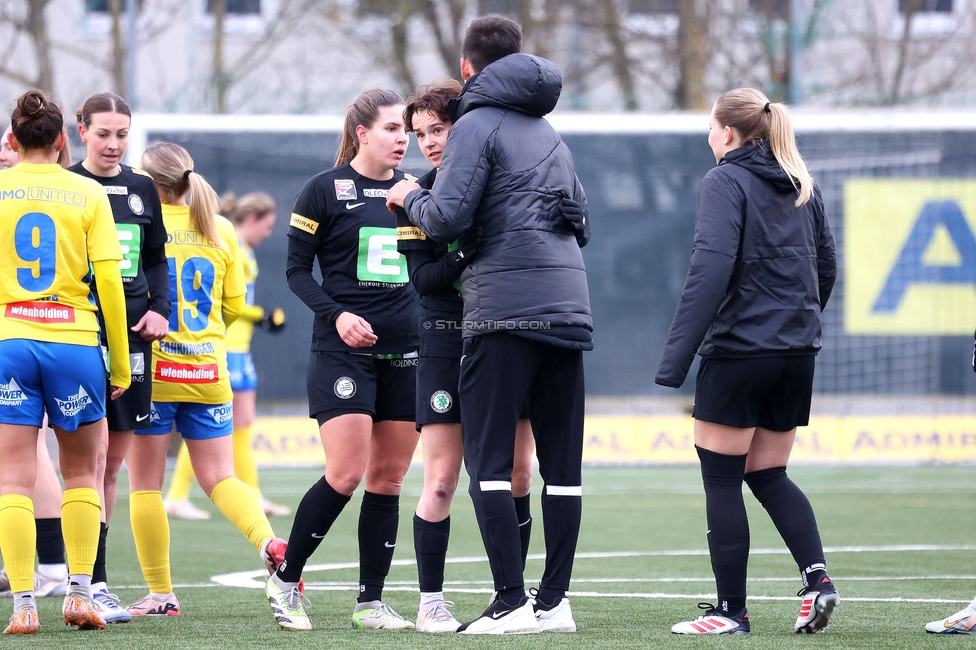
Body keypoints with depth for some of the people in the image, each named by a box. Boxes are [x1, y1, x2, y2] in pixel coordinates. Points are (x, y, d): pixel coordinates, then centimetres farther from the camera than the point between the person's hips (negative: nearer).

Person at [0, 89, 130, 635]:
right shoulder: (88, 194, 2)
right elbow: (110, 282, -1)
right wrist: (121, 365, 5)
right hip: (75, 341, 0)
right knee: (82, 472, 15)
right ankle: (80, 593, 7)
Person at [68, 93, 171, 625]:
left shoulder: (142, 188, 14)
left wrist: (160, 309, 4)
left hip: (132, 334, 5)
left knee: (112, 464, 7)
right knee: (93, 456, -14)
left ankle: (88, 576, 14)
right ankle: (94, 586, -16)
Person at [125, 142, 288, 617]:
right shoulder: (220, 230, 6)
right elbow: (234, 306, 12)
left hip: (152, 369, -4)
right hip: (208, 371, 4)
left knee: (145, 484, 5)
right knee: (219, 477, 8)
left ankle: (160, 593, 5)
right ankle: (269, 542, -18)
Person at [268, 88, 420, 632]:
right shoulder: (325, 190, -2)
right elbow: (297, 270, -2)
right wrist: (336, 315, -15)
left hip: (406, 352, 5)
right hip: (344, 350, -5)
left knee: (389, 478, 3)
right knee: (346, 473, -14)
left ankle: (371, 602, 9)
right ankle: (285, 579, 2)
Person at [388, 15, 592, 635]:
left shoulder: (478, 124, -2)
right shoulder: (551, 133, 21)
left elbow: (448, 218, -12)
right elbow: (582, 224, 25)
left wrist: (411, 197, 7)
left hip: (505, 310, -7)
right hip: (569, 307, 7)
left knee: (489, 462, -5)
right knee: (562, 464, 6)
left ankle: (512, 603, -12)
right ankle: (555, 602, 6)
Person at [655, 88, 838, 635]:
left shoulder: (726, 182, -9)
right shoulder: (804, 186, 12)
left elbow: (711, 268, -19)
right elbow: (826, 267, 16)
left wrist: (676, 356, -19)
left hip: (739, 350, -7)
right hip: (797, 355, 7)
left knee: (722, 478, 2)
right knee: (769, 476, 16)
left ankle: (731, 609, 3)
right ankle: (817, 576, -3)